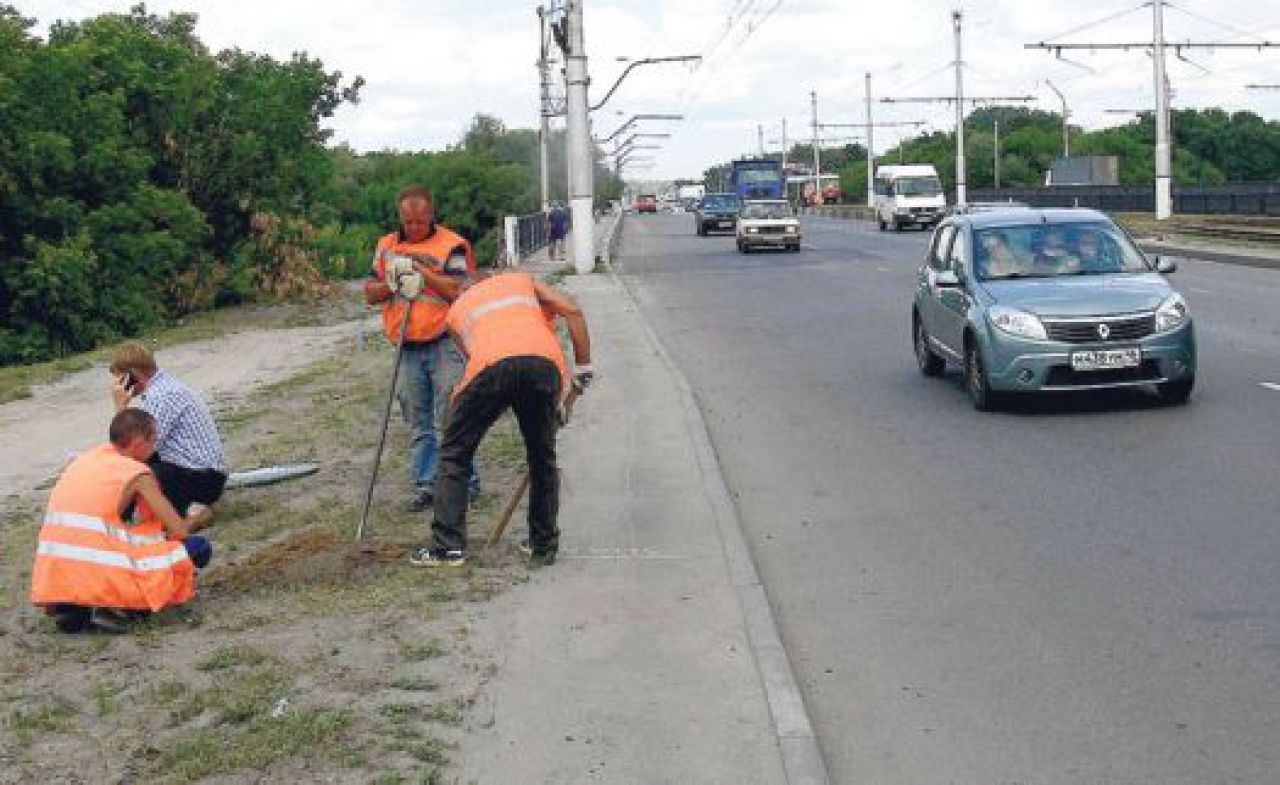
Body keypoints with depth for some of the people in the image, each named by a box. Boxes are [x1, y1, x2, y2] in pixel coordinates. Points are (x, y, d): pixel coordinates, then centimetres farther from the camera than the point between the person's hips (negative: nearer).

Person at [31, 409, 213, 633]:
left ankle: (75, 608, 11)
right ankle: (118, 607, -7)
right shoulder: (137, 473, -2)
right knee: (200, 549, 1)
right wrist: (195, 521, 21)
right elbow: (179, 531, -3)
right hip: (100, 575, -7)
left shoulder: (84, 460, 18)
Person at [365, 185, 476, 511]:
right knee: (419, 423, 9)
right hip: (409, 347, 5)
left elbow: (457, 290, -15)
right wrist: (392, 284, -4)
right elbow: (370, 293, 16)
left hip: (445, 344, -5)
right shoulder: (386, 246, 14)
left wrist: (420, 266, -14)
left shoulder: (452, 245, -4)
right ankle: (424, 485, 15)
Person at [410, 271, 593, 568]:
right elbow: (572, 311, 22)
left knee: (455, 454, 15)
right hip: (545, 362, 2)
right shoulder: (522, 280, 36)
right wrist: (583, 367, 24)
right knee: (543, 458, 19)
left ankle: (448, 546, 12)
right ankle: (544, 546, 26)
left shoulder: (457, 309, 35)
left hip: (492, 364, -1)